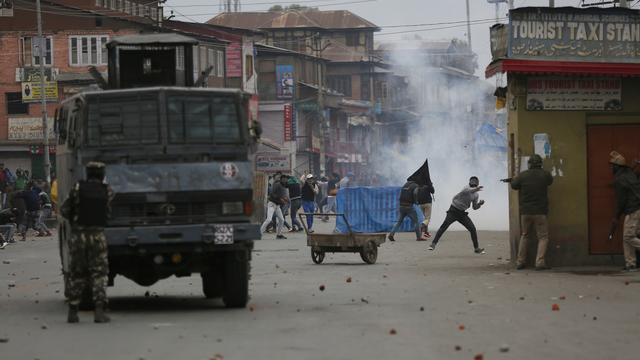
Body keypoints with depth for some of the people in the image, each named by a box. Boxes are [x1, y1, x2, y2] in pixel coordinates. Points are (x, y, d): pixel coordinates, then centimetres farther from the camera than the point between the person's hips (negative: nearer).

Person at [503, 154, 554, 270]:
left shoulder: (523, 175, -6)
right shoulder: (545, 174, -6)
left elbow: (514, 185, 8)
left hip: (525, 211, 2)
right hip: (540, 212, -2)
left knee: (524, 236, 18)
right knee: (543, 237, 4)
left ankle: (520, 261, 15)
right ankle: (540, 262, -10)